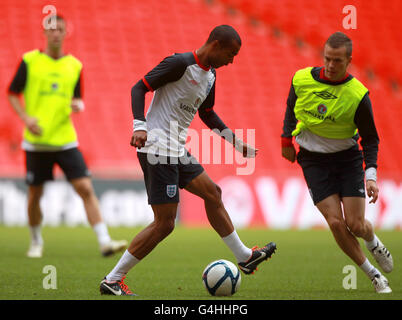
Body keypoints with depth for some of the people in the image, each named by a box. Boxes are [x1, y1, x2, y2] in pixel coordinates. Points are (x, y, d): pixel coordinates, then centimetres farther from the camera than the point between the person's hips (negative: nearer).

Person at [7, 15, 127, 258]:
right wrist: (26, 117, -10)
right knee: (35, 195, 6)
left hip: (66, 140, 1)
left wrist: (77, 105, -7)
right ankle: (36, 242, 29)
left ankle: (105, 242, -14)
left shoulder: (75, 66, 8)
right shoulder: (30, 61, 1)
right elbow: (13, 93, 5)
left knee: (86, 188, -10)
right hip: (36, 142, -1)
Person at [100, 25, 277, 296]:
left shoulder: (210, 74, 14)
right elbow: (139, 88, -15)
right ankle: (113, 281, -5)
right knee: (164, 224, -9)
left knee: (212, 193, 18)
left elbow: (207, 113, 29)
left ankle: (245, 257, 32)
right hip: (158, 150, -10)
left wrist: (236, 142, 26)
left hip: (177, 151, 10)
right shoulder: (180, 64, -14)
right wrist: (140, 126, -29)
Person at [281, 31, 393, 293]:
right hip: (314, 159, 1)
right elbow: (291, 107, 14)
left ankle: (374, 243, 32)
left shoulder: (358, 95, -16)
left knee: (356, 225, -7)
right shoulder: (302, 80, -10)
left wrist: (371, 175, -17)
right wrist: (287, 139, 8)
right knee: (335, 222, -13)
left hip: (348, 156, -1)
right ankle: (372, 274, 3)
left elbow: (370, 139, -7)